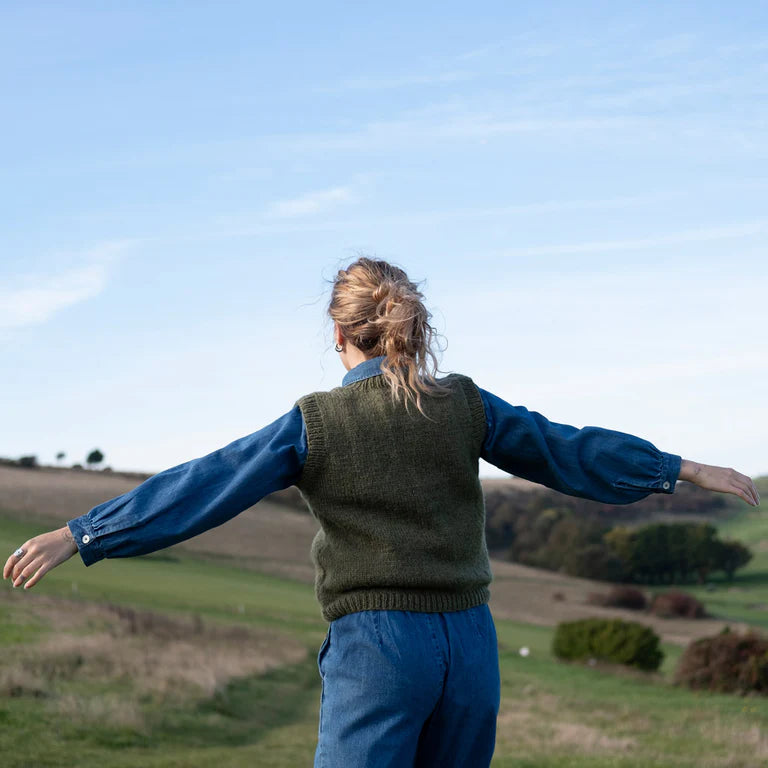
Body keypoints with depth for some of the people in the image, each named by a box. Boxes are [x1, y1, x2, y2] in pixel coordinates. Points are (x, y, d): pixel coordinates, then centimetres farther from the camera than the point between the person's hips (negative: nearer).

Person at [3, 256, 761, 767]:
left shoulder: (314, 423, -4)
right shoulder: (463, 404, 4)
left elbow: (200, 489, -6)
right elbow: (567, 449, 11)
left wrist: (80, 535, -2)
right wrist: (686, 469, 23)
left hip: (377, 647, -4)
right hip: (469, 644, 4)